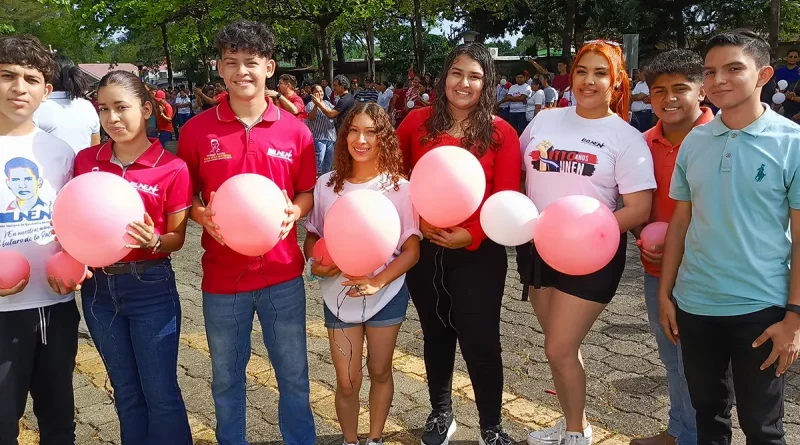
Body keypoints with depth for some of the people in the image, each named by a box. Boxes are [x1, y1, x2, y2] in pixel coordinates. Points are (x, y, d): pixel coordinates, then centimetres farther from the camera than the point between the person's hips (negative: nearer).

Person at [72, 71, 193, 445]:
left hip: (151, 287, -4)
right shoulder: (85, 161, 1)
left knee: (161, 394, 4)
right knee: (126, 393, 18)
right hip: (97, 288, 4)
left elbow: (177, 237, -4)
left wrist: (153, 241, -25)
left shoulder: (172, 168, -10)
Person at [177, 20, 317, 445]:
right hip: (222, 277, 0)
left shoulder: (296, 130, -2)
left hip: (282, 274, 0)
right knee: (226, 380, 16)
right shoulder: (197, 130, -4)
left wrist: (294, 211, -13)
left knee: (294, 375, 14)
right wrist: (202, 215, -15)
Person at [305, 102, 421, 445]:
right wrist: (315, 263, -15)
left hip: (386, 296, -1)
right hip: (338, 297, 1)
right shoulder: (327, 184, -4)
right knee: (347, 381, 9)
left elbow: (411, 250, -9)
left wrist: (378, 281, -23)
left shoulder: (399, 187, -10)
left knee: (379, 372, 17)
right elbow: (312, 236, 6)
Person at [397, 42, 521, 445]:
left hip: (479, 253, -2)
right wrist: (415, 219, -8)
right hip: (423, 249, 3)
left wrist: (470, 235, -21)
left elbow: (506, 198, -7)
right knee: (436, 335, 17)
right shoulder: (417, 122, 1)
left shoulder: (502, 133, -4)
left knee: (480, 341, 1)